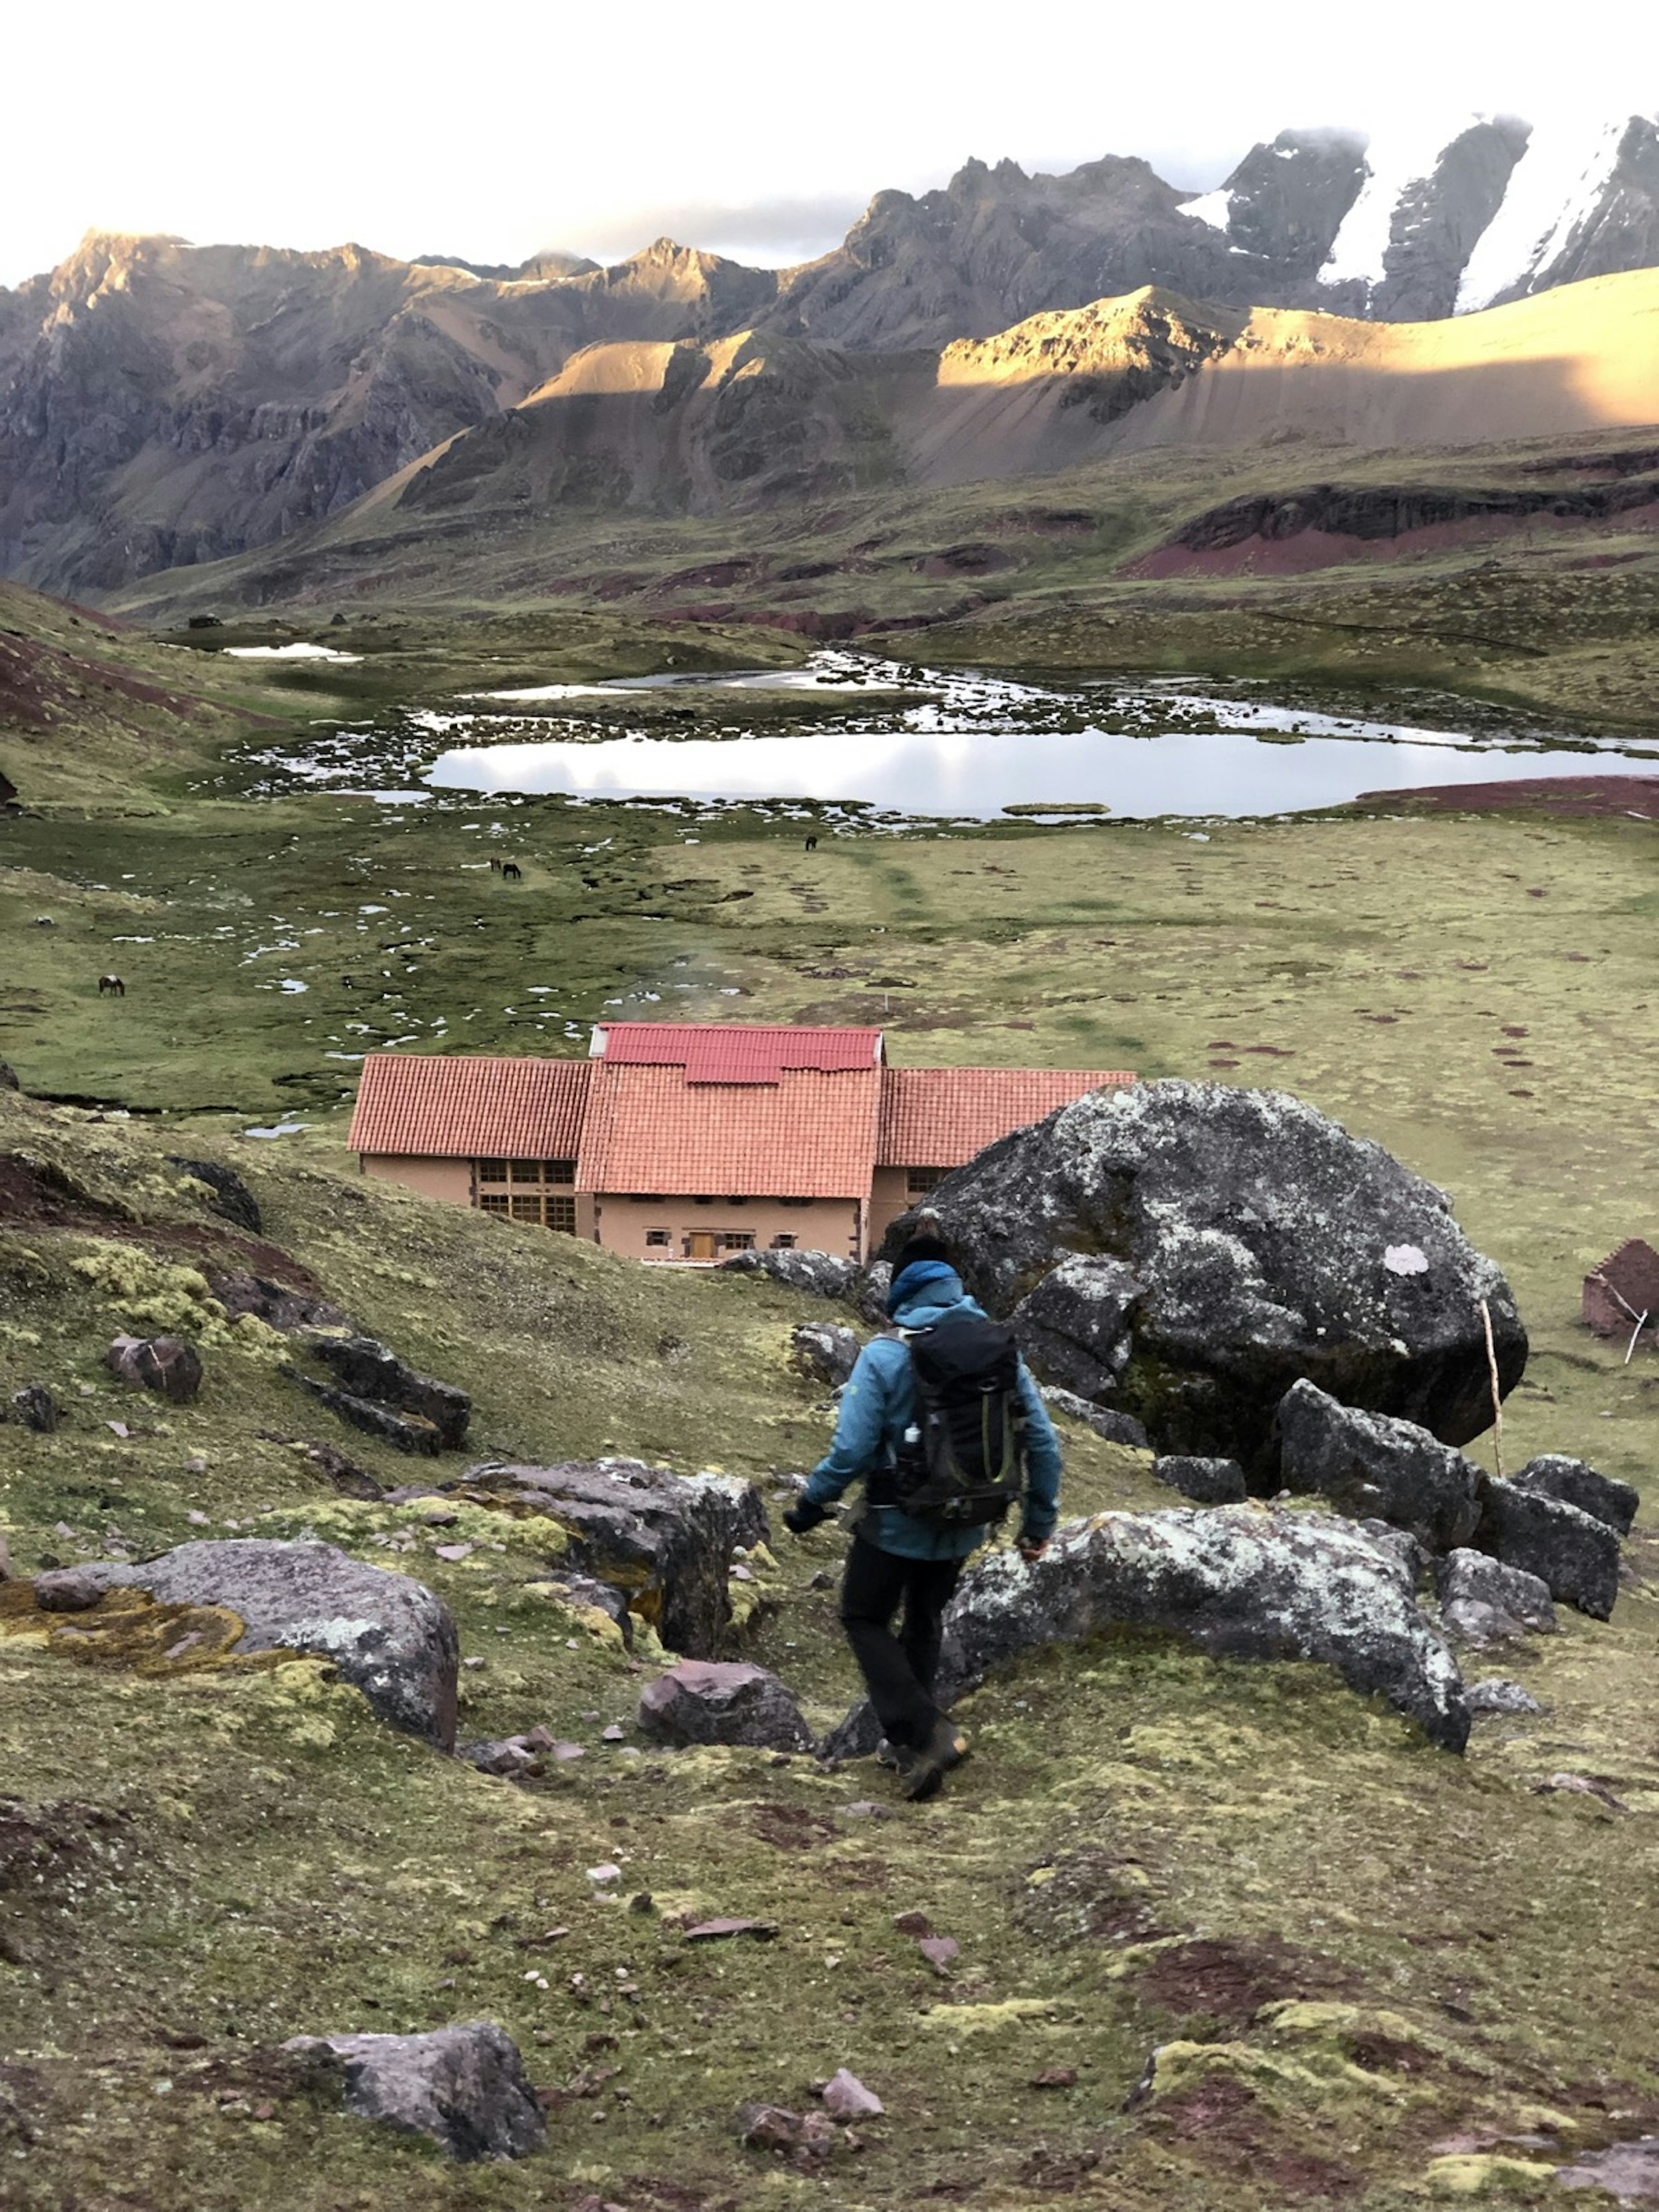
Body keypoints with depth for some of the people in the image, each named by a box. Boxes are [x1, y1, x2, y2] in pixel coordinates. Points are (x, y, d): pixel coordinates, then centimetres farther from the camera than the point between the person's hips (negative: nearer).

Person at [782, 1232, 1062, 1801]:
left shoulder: (884, 1355, -17)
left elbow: (852, 1449, -19)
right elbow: (1043, 1441, -2)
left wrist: (810, 1506, -3)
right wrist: (1040, 1521, 10)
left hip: (897, 1524, -5)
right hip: (965, 1526, 5)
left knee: (865, 1619, 14)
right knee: (925, 1620, 26)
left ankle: (924, 1734, -2)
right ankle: (914, 1739, 35)